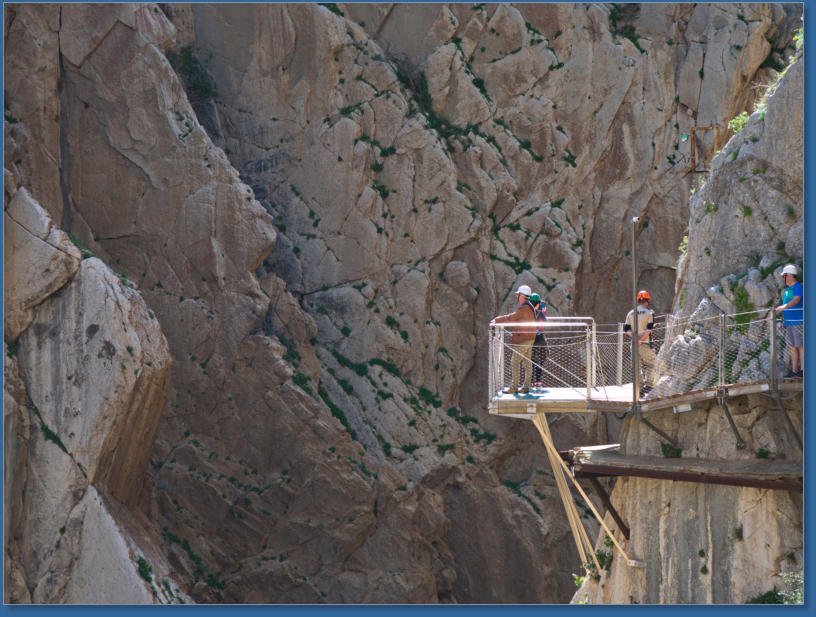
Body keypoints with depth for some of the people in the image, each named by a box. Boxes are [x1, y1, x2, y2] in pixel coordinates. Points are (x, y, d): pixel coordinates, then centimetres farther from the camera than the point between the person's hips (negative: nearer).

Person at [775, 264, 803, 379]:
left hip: (798, 322, -9)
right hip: (789, 323, 9)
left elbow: (796, 300, -27)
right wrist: (783, 319, 25)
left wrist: (783, 307, -41)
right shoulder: (787, 289, 18)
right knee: (792, 347, 8)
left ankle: (802, 370, -8)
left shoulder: (798, 287, -10)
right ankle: (794, 371, 10)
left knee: (800, 346, -8)